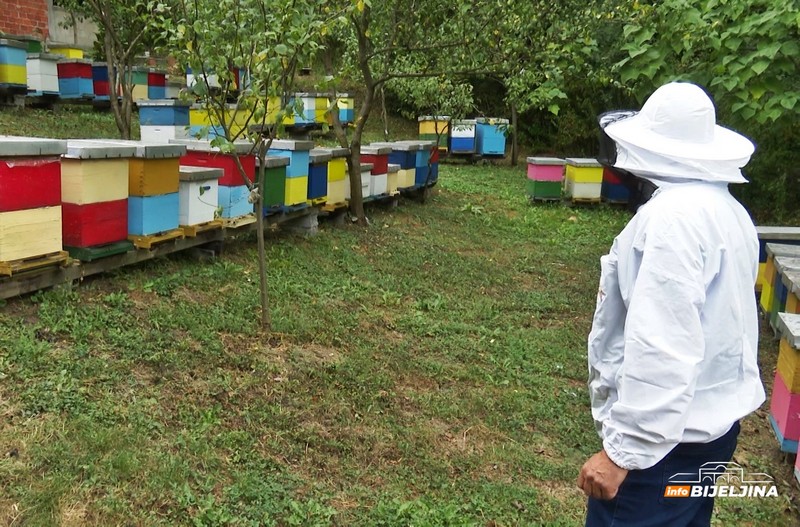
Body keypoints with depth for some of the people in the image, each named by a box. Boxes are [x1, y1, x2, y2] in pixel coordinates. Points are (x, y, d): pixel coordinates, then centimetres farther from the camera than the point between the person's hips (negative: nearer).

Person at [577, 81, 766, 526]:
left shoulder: (673, 215, -23)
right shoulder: (727, 208, 7)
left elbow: (661, 347, -28)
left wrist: (623, 449, -22)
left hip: (667, 436, -10)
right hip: (714, 419, 10)